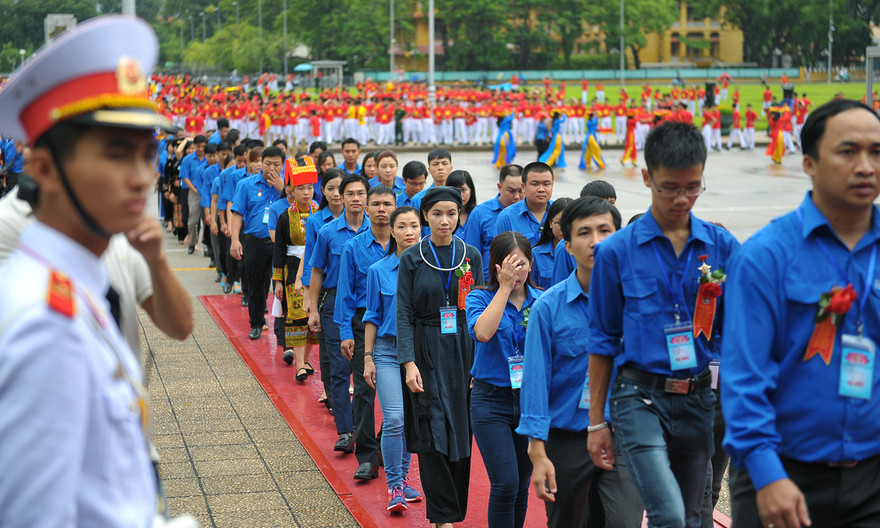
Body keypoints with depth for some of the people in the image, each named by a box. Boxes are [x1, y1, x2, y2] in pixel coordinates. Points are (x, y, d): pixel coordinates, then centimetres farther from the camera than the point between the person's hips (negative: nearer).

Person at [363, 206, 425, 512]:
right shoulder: (379, 271, 0)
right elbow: (373, 316, 6)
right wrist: (368, 357, 3)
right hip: (388, 351, -1)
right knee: (394, 420, -10)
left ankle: (403, 479, 23)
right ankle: (394, 487, -2)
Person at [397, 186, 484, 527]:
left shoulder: (471, 256, 5)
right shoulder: (412, 259, 0)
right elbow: (404, 314, -3)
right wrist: (409, 362, -13)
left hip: (463, 349, 2)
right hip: (427, 351, -2)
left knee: (461, 430, 5)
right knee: (433, 433, -7)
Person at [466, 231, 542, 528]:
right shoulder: (480, 298, -2)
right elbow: (483, 332, -23)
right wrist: (504, 287, -20)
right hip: (492, 400, -3)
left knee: (522, 485, 10)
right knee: (505, 484, -12)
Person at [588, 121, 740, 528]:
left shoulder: (722, 246, 4)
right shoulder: (616, 251, -2)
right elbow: (603, 341, 5)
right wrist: (597, 422, 6)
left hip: (699, 400, 3)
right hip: (640, 397, -3)